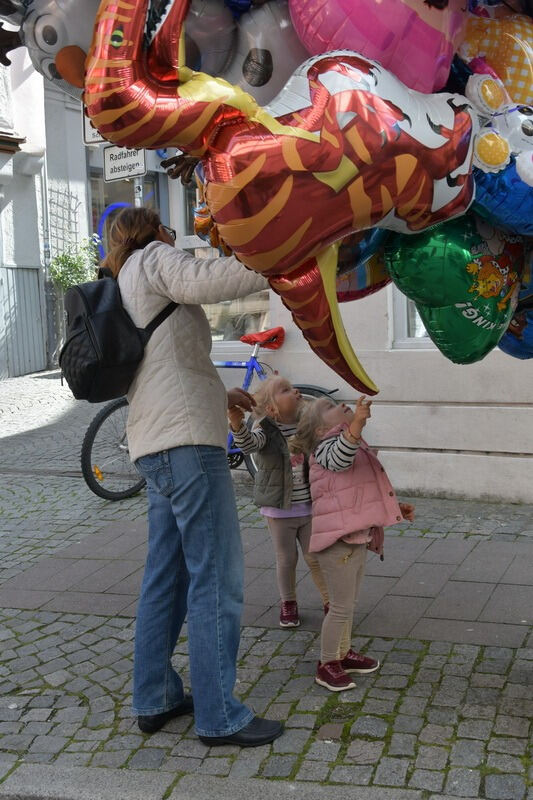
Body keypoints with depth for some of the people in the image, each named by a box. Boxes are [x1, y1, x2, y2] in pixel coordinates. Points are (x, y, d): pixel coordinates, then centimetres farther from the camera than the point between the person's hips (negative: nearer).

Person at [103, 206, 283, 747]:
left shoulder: (127, 284, 28)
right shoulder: (154, 259, 1)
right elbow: (204, 282, -23)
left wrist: (221, 394, 32)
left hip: (155, 447, 10)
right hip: (186, 440, -10)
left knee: (166, 576, 14)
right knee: (216, 580, -7)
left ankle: (154, 699, 22)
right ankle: (219, 717, -1)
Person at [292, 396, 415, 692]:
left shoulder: (355, 446, 19)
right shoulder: (327, 445, -12)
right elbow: (339, 458, -39)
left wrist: (395, 507, 17)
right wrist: (357, 422, -52)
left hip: (357, 539, 10)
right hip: (338, 540, -10)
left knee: (348, 603, 21)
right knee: (342, 606, -2)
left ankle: (343, 654, 36)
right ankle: (327, 665, 13)